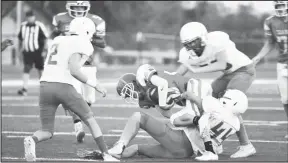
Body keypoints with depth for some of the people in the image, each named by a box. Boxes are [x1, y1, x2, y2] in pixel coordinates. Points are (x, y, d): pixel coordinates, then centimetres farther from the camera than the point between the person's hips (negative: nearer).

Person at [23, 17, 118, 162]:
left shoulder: (58, 41, 22)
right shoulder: (81, 44, 0)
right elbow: (74, 71, -12)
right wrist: (94, 84, -4)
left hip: (45, 85, 5)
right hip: (63, 87, -5)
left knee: (47, 132, 10)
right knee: (90, 120, 15)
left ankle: (32, 140, -24)